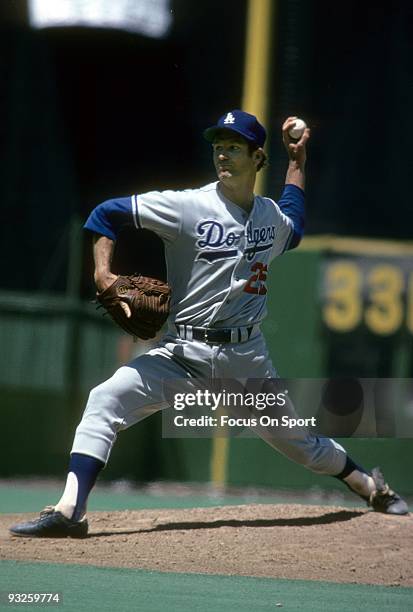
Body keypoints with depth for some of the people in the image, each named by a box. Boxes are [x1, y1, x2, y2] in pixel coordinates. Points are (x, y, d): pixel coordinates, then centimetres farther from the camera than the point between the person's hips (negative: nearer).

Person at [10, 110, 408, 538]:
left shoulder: (272, 218, 6)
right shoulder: (188, 206, -8)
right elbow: (106, 213, -6)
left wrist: (296, 162, 30)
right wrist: (103, 274, -19)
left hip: (246, 357, 2)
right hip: (182, 354, -2)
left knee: (293, 439, 12)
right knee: (104, 400, -22)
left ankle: (370, 486, 38)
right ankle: (69, 512, -28)